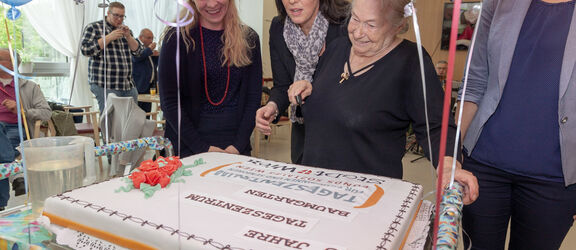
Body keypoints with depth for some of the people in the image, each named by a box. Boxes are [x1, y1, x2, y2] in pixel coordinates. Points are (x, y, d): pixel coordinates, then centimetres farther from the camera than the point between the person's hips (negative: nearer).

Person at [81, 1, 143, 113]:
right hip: (105, 86, -5)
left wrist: (128, 36, -3)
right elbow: (85, 49, -9)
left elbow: (137, 51, 13)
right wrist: (109, 37, -12)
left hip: (128, 86, 5)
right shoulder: (93, 27, 4)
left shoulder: (125, 30, 20)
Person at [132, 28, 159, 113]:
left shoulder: (148, 49, 18)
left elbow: (155, 64, 22)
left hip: (149, 86, 8)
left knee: (146, 113, 9)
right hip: (138, 85, -8)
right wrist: (149, 49, -18)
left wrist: (156, 55, 2)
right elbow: (136, 58, -26)